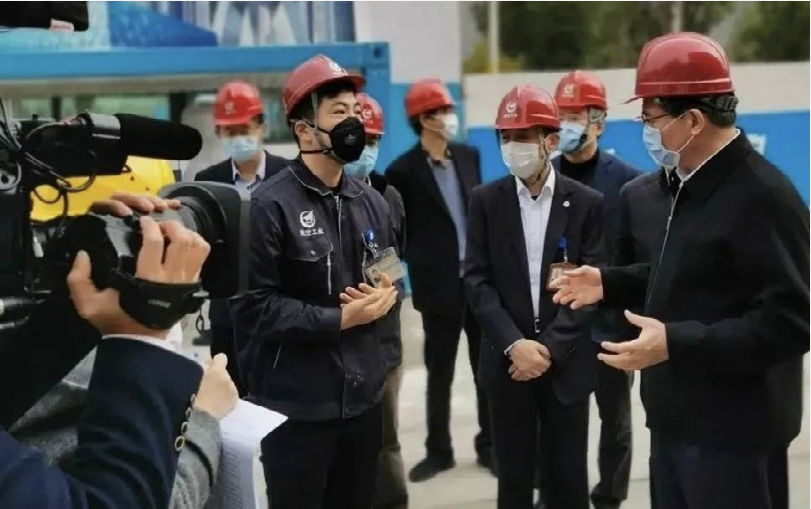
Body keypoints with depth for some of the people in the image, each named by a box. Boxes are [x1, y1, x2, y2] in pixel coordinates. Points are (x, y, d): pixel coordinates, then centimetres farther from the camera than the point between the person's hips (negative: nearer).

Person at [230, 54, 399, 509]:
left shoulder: (372, 203, 10)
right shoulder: (271, 205, -10)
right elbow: (256, 306, -15)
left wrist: (385, 297, -5)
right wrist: (339, 318, -16)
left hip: (364, 397, 6)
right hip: (297, 405, -6)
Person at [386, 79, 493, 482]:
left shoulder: (469, 157, 8)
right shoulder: (404, 171, -7)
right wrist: (423, 265, -5)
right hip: (440, 285, -4)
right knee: (439, 373, 8)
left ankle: (489, 445, 24)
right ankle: (439, 451, 21)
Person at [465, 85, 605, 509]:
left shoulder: (587, 203, -1)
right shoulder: (486, 201, 2)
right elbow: (478, 280, -3)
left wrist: (550, 348, -13)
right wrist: (514, 344, -14)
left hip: (567, 362, -1)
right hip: (507, 361, 1)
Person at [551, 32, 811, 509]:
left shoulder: (763, 197, -21)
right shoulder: (694, 183, 10)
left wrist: (676, 343, -30)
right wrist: (609, 283, 9)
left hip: (730, 431, -9)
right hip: (680, 419, 9)